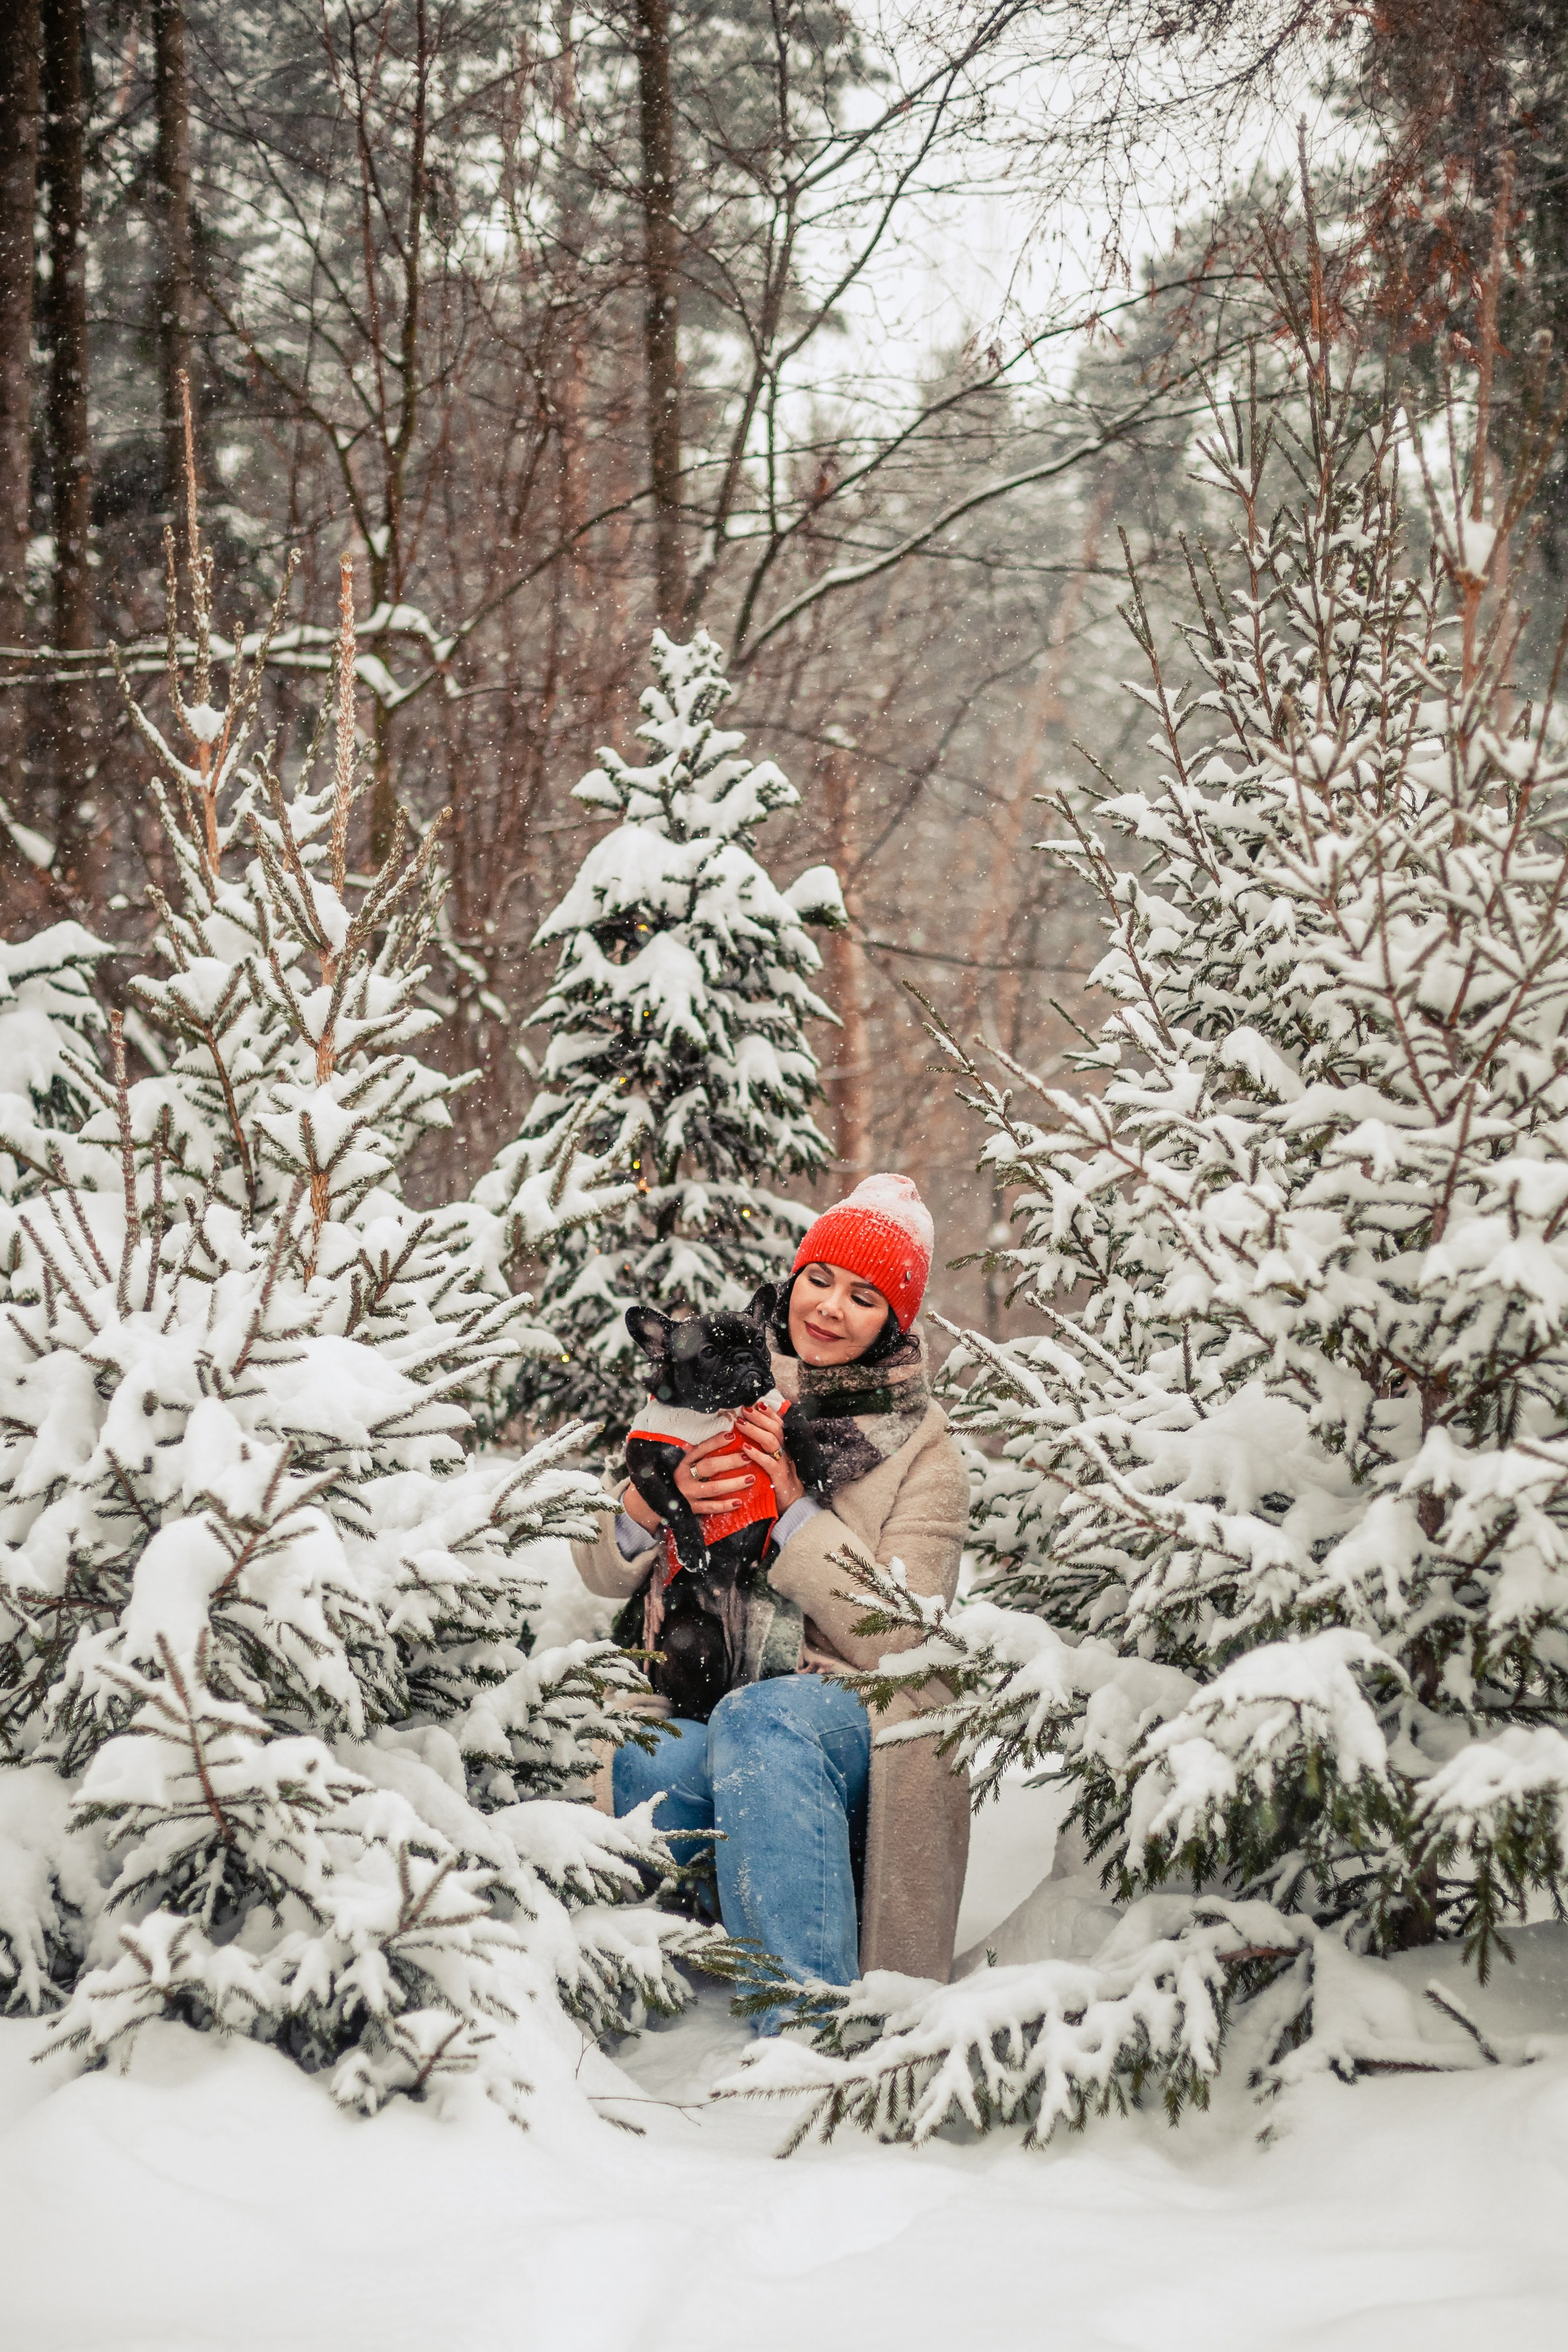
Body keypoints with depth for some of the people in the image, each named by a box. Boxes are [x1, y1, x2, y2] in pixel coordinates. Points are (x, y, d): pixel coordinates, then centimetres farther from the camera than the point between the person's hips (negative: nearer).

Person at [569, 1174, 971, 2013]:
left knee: (760, 1719, -38)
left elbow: (894, 1640, -8)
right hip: (699, 1706, 2)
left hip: (853, 1727, -2)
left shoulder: (924, 1454, 5)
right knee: (649, 1764, -34)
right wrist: (656, 1498, -12)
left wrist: (796, 1506, -15)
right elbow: (600, 1571, 10)